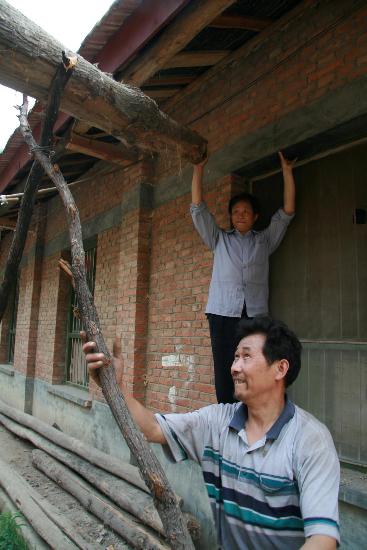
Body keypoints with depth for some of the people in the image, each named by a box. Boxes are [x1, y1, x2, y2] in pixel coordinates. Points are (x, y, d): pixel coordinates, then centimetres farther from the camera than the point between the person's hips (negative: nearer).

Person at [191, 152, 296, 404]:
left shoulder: (265, 240, 19)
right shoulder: (220, 240, 18)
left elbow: (287, 212, 14)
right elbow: (198, 209, 12)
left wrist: (287, 171, 9)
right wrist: (198, 169, 7)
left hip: (255, 314, 0)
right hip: (223, 314, 0)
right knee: (225, 373, -3)